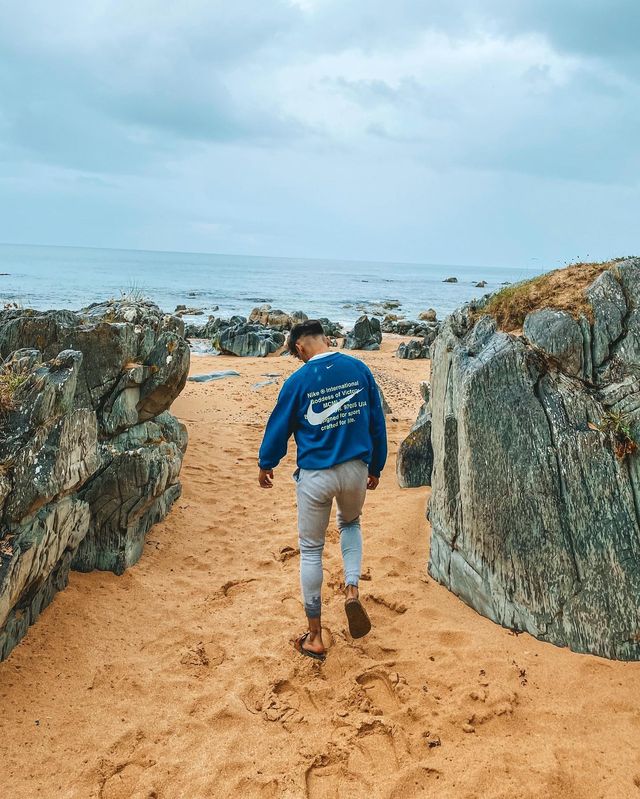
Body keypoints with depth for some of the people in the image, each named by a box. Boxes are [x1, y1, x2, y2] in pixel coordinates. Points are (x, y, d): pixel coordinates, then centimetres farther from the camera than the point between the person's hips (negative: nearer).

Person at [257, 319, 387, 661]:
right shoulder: (359, 370, -2)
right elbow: (377, 423, 4)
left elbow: (279, 427, 1)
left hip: (315, 476, -3)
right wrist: (375, 469, 17)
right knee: (351, 523, 33)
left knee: (311, 550, 12)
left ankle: (315, 637, 20)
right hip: (356, 471, 3)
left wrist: (265, 465, 19)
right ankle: (352, 590, 10)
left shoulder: (298, 381, -11)